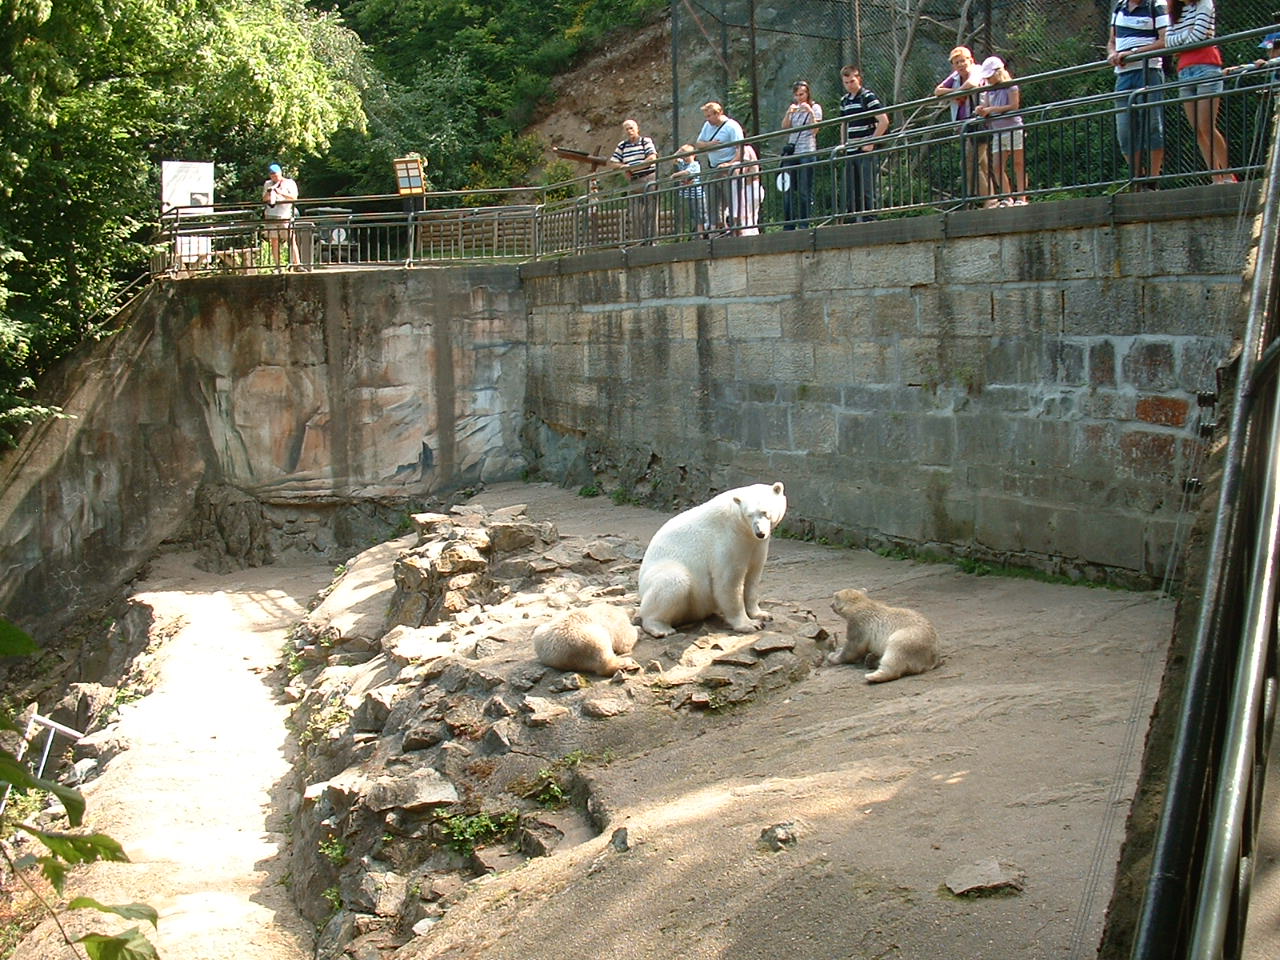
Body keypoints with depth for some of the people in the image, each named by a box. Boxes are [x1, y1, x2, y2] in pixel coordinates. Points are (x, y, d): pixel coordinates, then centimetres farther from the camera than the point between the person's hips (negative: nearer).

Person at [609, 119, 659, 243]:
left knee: (650, 212, -9)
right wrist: (623, 166, -5)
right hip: (633, 182, 5)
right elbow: (612, 163, 16)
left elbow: (652, 158, -13)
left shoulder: (646, 141, 2)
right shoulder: (622, 146, 14)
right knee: (634, 214, -1)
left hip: (648, 179, -5)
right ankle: (639, 241, 2)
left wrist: (632, 167, -14)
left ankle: (651, 239, -9)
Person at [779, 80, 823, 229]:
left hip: (807, 152, -5)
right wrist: (788, 113, -6)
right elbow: (784, 128, 9)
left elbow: (815, 130, -5)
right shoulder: (793, 109, 20)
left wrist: (810, 112, -13)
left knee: (805, 192, -6)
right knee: (788, 190, 1)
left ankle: (804, 225, -4)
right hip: (791, 152, 5)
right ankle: (788, 226, 3)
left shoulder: (815, 108, 5)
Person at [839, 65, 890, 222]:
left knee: (867, 190, -7)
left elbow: (884, 121, -12)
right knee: (850, 191, 7)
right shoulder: (844, 100, 14)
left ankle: (870, 220, -5)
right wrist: (843, 144, 15)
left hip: (865, 151, -7)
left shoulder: (868, 96, -6)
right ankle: (853, 221, 12)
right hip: (849, 153, 7)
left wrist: (871, 143, -13)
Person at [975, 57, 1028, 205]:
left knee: (1019, 164, -4)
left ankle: (1021, 197, -5)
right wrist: (981, 110, -12)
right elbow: (986, 106, 13)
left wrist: (991, 109, -14)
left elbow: (1014, 106, -12)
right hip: (997, 132, 7)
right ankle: (1008, 198, 0)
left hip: (1013, 129, -7)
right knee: (997, 166, -3)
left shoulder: (1011, 86, -3)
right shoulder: (989, 90, 15)